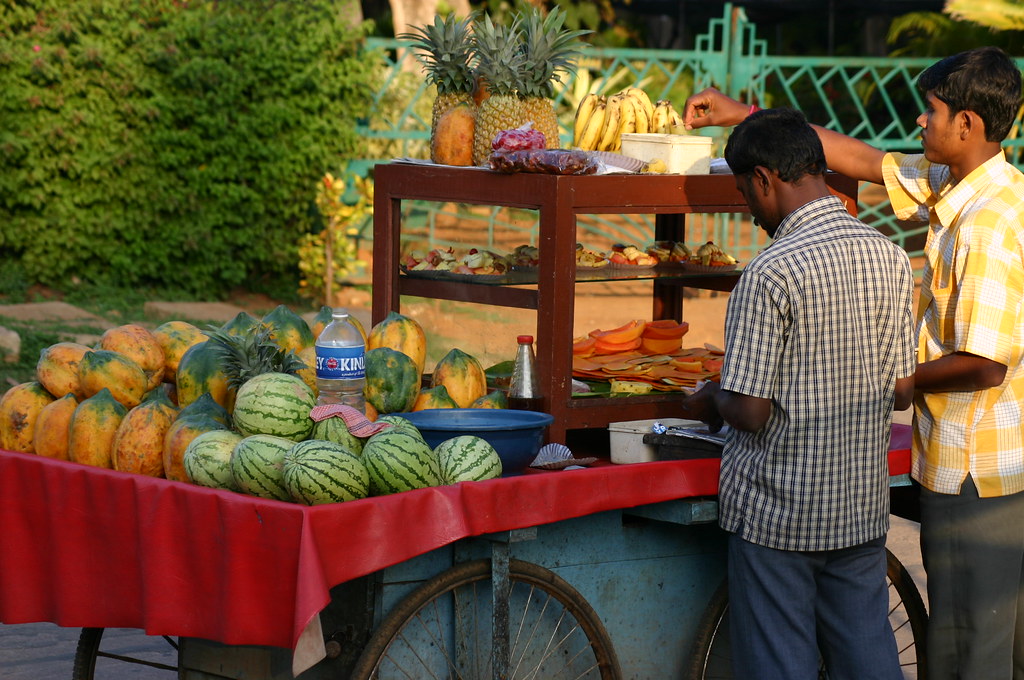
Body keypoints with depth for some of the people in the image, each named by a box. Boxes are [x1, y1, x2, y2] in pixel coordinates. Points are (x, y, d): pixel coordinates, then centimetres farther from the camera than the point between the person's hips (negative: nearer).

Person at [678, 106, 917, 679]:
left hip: (779, 510, -6)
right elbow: (902, 391, 6)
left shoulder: (772, 273, -19)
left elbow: (750, 411, -19)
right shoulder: (891, 257, 0)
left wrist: (710, 401, 2)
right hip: (862, 503, 6)